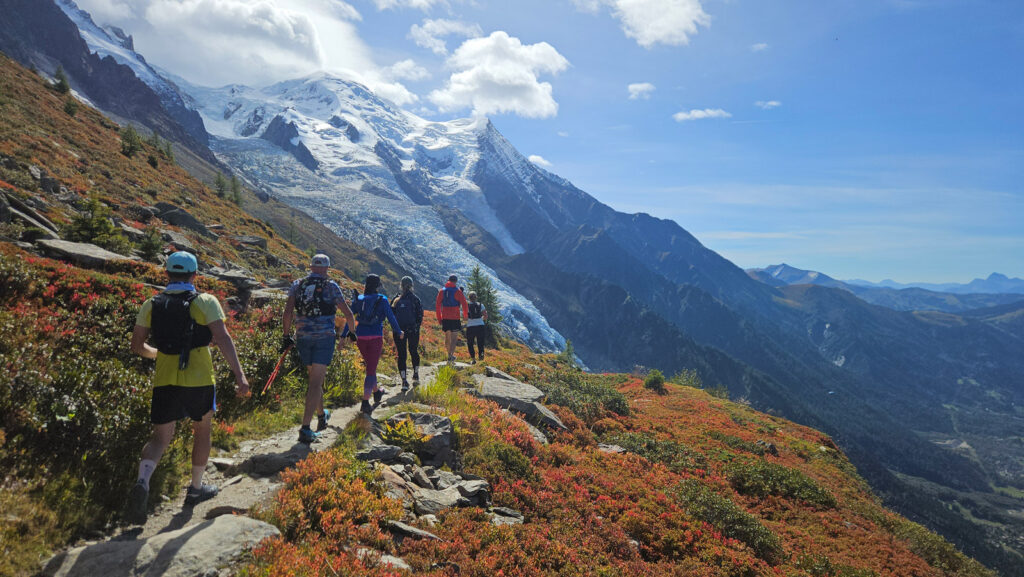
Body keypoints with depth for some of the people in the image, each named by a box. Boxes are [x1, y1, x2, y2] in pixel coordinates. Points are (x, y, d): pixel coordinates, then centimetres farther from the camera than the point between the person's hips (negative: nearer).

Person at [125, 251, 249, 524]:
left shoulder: (151, 304, 6)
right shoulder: (205, 301, -5)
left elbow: (137, 345, 9)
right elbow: (222, 337, -17)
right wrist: (239, 374, -21)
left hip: (164, 381, 3)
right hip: (199, 380, -2)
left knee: (161, 437, 11)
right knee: (202, 431, 18)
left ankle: (142, 482, -16)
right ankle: (196, 488, 30)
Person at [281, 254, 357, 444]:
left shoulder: (297, 285, 7)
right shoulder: (331, 286, -1)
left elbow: (288, 311, -2)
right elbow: (348, 313, 0)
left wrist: (286, 336, 5)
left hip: (302, 337, 4)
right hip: (324, 337, -4)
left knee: (315, 378, 22)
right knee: (316, 382, -5)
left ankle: (321, 416, 39)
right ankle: (305, 429, -12)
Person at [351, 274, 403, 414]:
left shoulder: (358, 299, 5)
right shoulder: (382, 299, -4)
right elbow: (391, 318, -2)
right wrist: (399, 332, 13)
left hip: (361, 338, 4)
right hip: (376, 338, -4)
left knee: (370, 366, 23)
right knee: (371, 369, -1)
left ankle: (376, 392, 42)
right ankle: (365, 402, -11)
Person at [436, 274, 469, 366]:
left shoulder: (442, 291, 7)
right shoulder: (457, 291, -5)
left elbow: (437, 305, 6)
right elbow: (464, 304, -7)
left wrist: (439, 318, 12)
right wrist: (465, 315, 10)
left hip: (445, 318, 4)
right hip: (455, 318, -4)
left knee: (447, 337, 16)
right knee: (454, 338, -3)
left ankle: (450, 355, 25)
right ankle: (450, 358, -14)